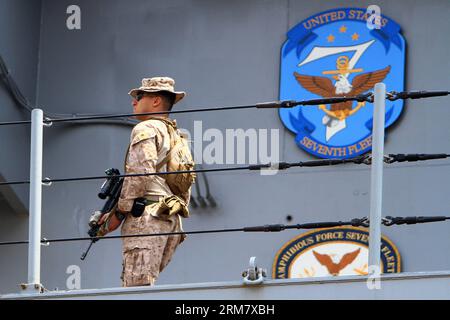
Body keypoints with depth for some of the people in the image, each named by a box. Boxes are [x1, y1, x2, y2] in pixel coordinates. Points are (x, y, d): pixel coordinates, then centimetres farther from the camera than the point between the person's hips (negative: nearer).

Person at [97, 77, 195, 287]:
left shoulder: (146, 129, -1)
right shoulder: (176, 135, 27)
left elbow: (141, 174, -13)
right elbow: (185, 190, 25)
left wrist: (118, 213, -9)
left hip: (147, 216, -9)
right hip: (173, 220, 9)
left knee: (136, 286, -16)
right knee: (144, 283, 9)